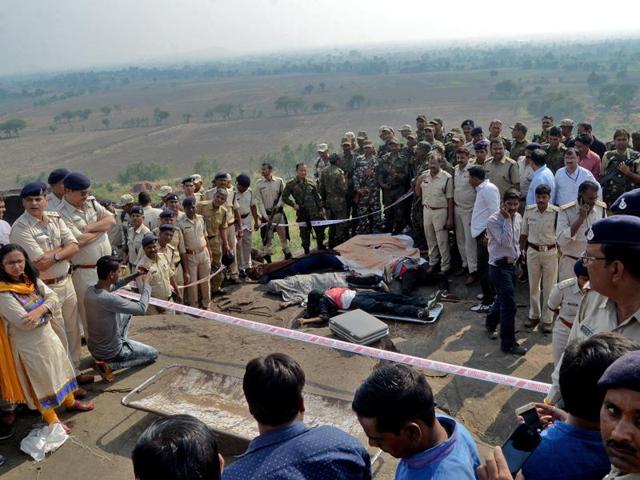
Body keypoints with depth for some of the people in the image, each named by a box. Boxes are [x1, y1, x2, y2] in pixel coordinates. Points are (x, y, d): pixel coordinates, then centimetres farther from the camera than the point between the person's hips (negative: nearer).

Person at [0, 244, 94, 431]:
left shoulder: (32, 280, -1)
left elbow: (53, 297, -6)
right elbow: (24, 322, -28)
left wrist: (39, 310, -25)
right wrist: (45, 313, -13)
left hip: (47, 335, 7)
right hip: (29, 344, -7)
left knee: (60, 369, 22)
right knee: (41, 380, 9)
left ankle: (70, 402, 44)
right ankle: (52, 419, 27)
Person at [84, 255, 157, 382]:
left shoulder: (90, 290, -10)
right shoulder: (110, 299, -34)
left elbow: (112, 286, 13)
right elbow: (142, 309, -23)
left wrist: (134, 276, 6)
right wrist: (146, 284, -10)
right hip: (110, 352, -8)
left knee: (127, 313, 21)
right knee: (153, 354, 12)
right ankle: (110, 365, -2)